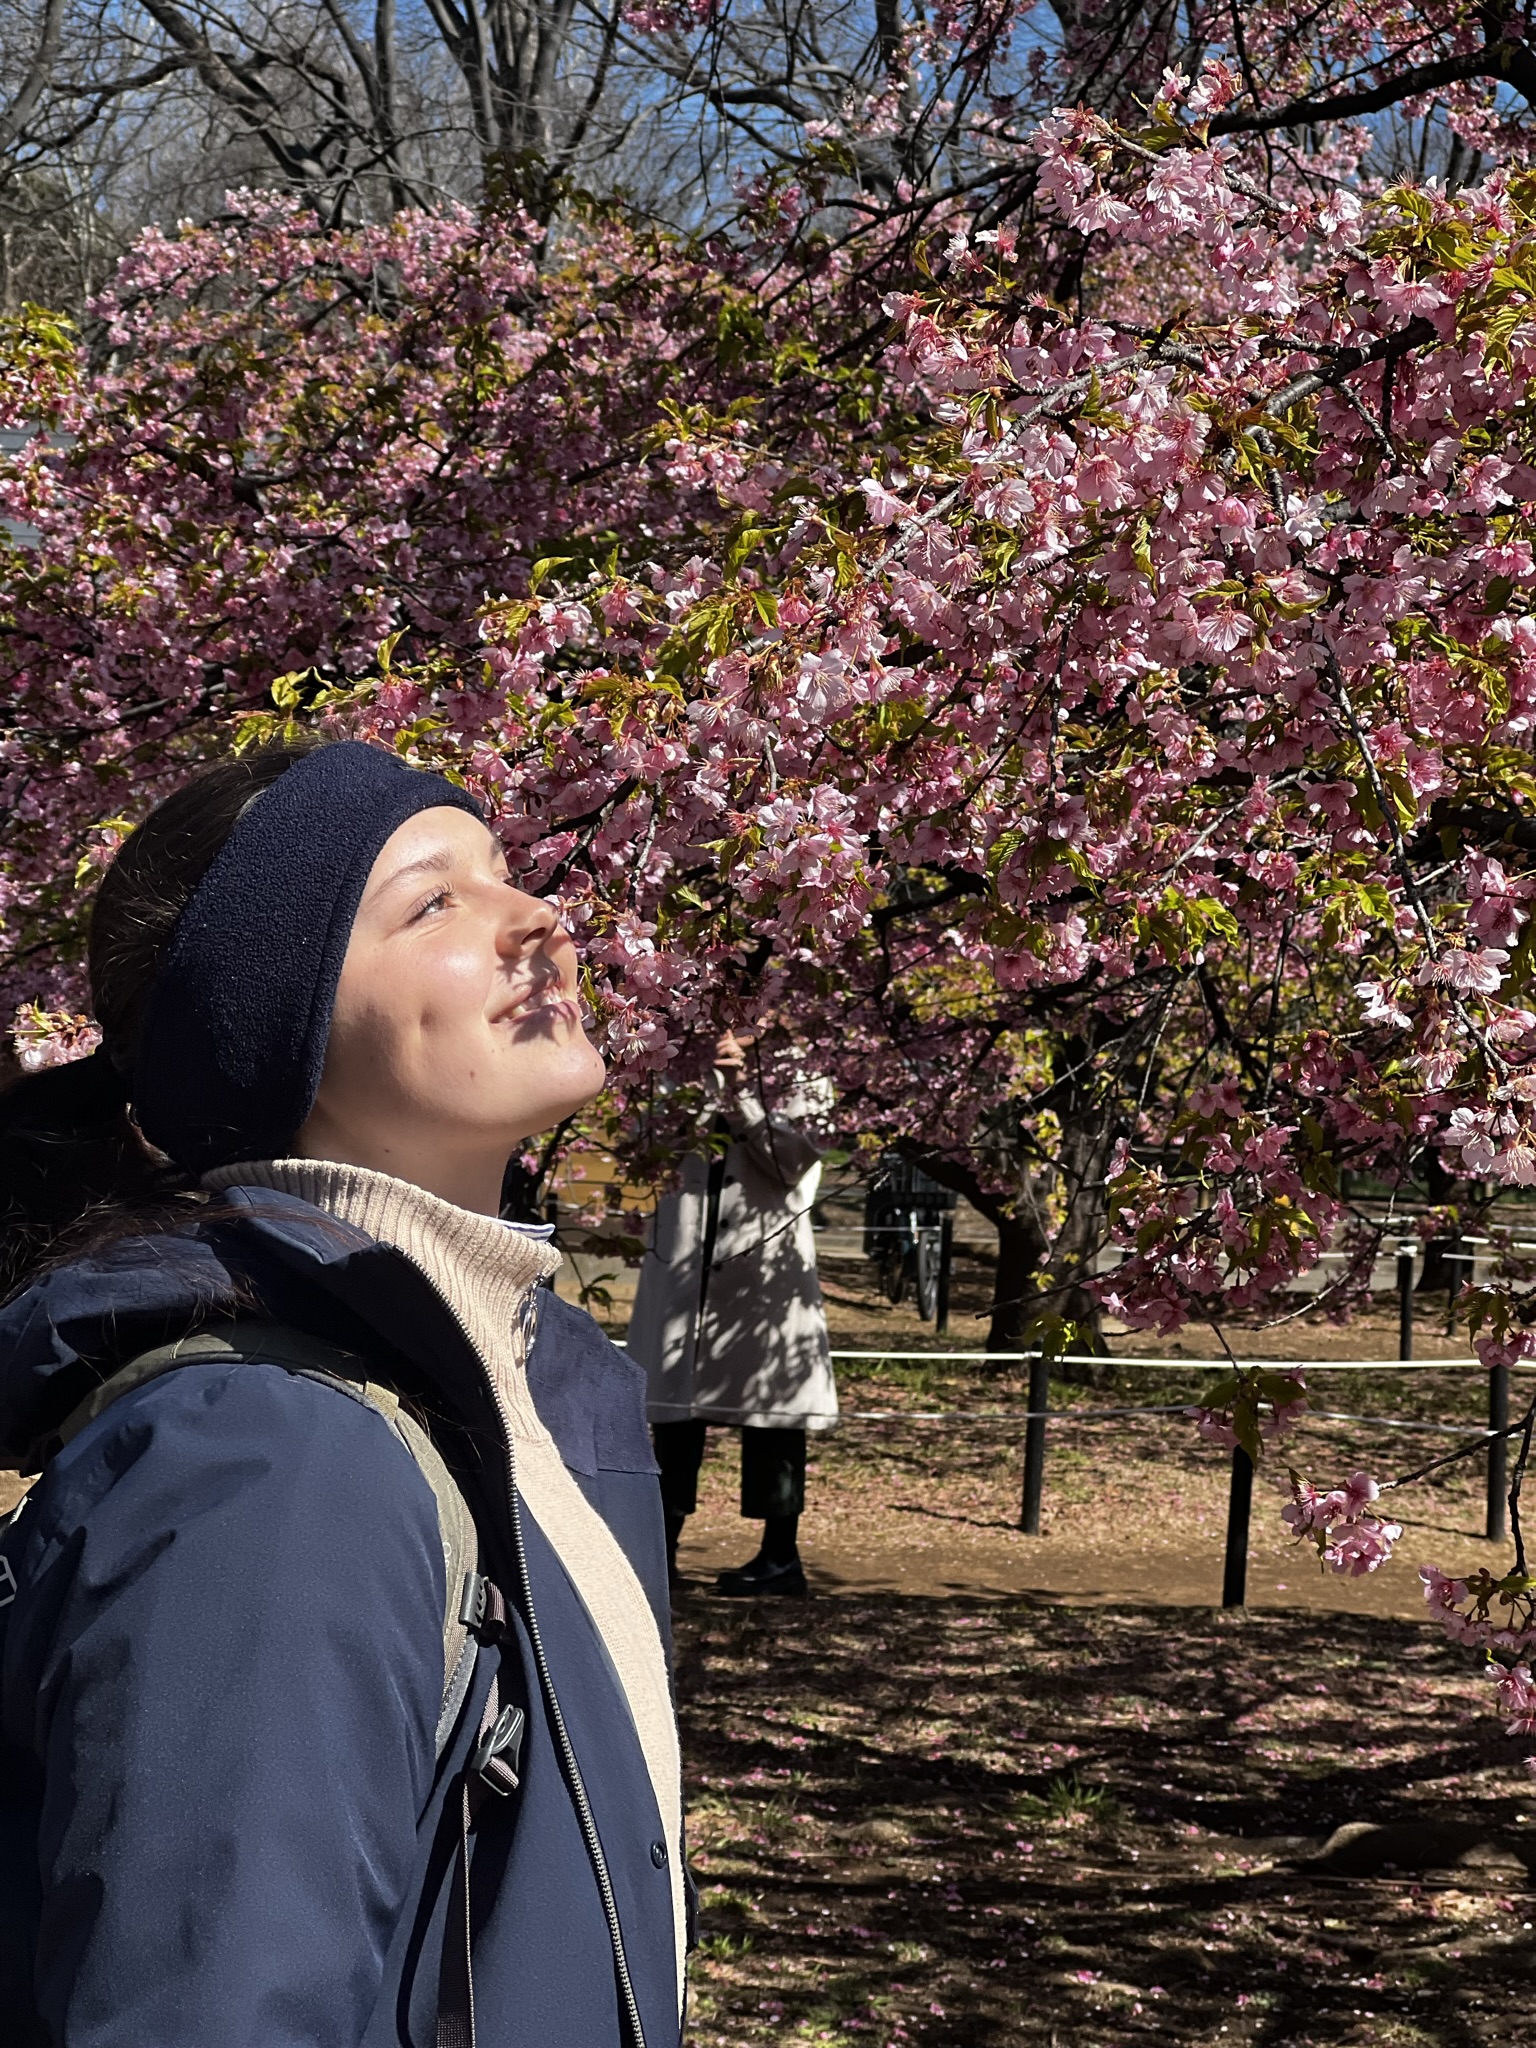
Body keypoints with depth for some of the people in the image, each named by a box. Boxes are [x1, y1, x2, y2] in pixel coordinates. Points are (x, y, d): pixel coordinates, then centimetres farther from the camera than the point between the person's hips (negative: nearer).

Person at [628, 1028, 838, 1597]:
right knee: (672, 1404, 7)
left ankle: (781, 1555, 8)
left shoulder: (798, 1085, 3)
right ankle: (661, 1544, 16)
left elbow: (790, 1155, -14)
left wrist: (740, 1091, -27)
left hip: (765, 1276, -3)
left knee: (769, 1409, 1)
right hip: (684, 1269, 3)